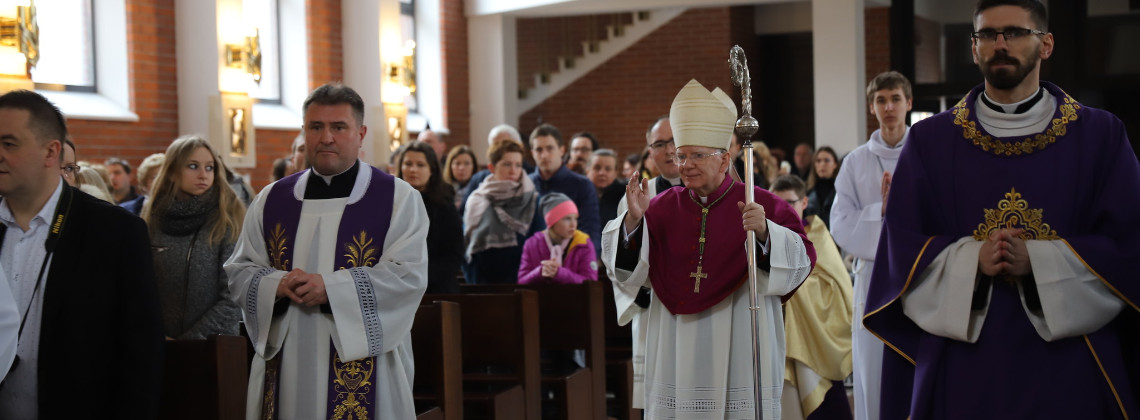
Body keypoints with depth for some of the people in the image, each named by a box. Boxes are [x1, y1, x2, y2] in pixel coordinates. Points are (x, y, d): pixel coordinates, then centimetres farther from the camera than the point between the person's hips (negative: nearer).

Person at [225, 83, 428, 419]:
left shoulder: (398, 199, 0)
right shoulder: (271, 200, 12)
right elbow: (239, 271, 10)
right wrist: (277, 285, -13)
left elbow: (409, 275, -10)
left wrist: (331, 288, -19)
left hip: (362, 369, -3)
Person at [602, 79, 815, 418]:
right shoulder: (662, 207, 7)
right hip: (678, 349, 2)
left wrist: (764, 232, -29)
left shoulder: (762, 206, -1)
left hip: (740, 348, -2)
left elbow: (802, 260, -12)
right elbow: (626, 272, 1)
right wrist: (633, 221, -15)